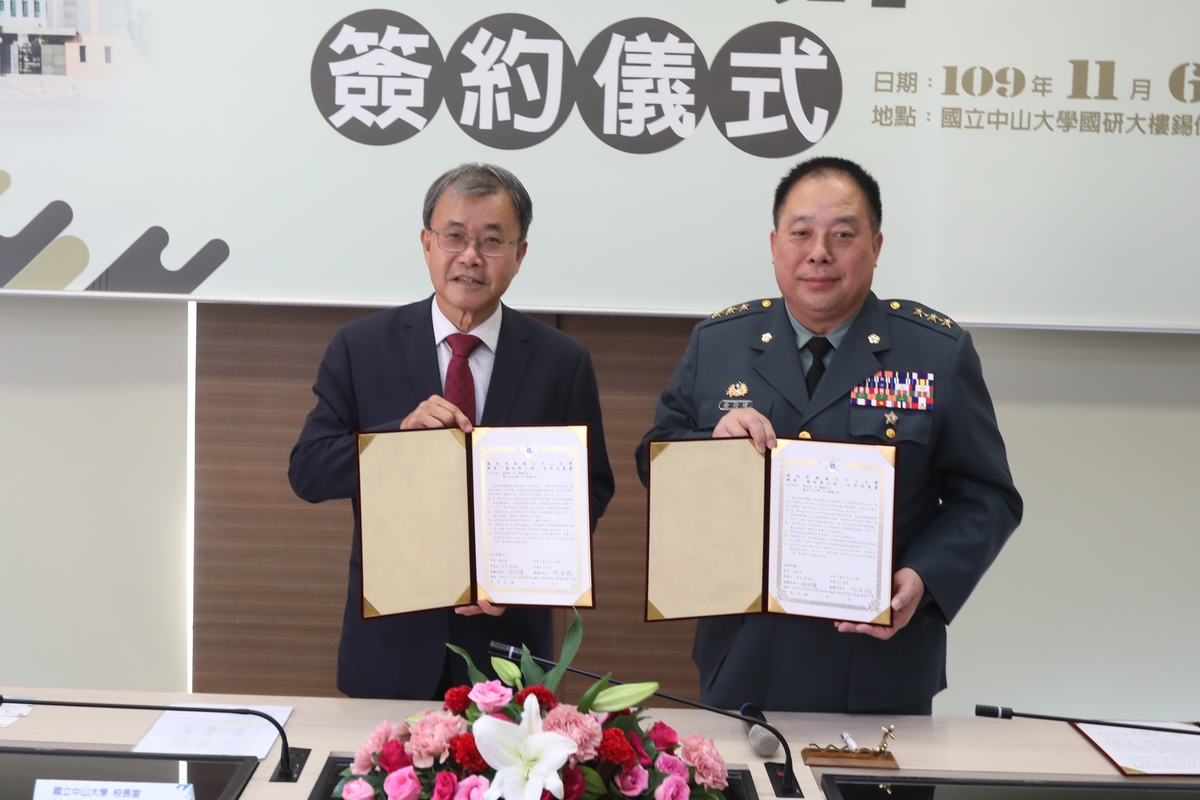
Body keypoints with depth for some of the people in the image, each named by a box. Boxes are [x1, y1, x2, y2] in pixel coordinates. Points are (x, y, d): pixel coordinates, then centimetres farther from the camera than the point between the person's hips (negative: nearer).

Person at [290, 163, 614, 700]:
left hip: (507, 637, 0)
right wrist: (400, 434, -22)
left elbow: (591, 491, 1)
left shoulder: (563, 362, -2)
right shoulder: (359, 347, -2)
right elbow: (307, 472, -4)